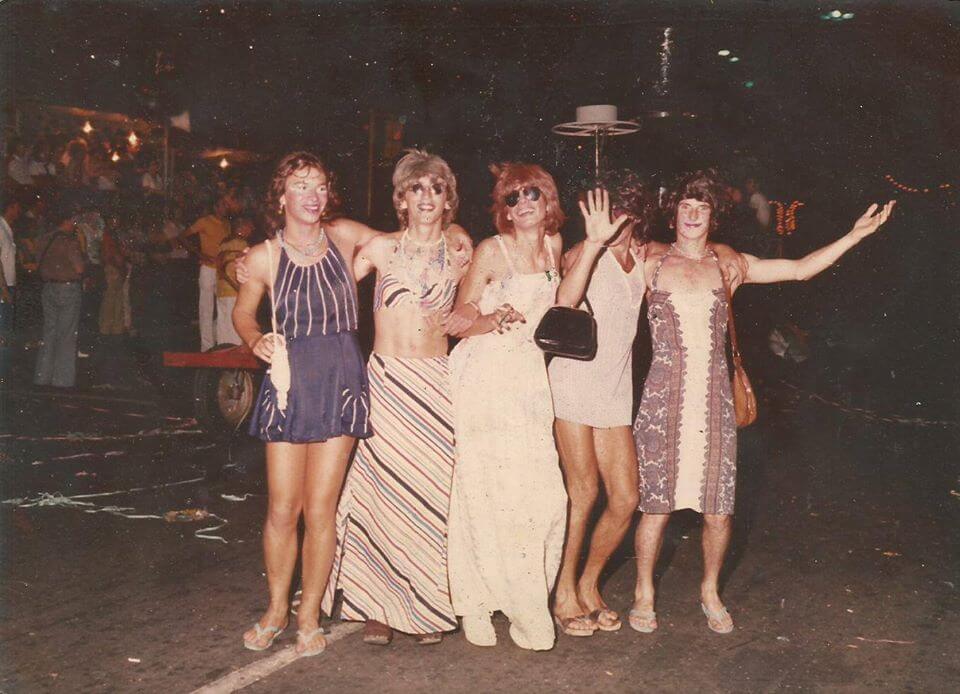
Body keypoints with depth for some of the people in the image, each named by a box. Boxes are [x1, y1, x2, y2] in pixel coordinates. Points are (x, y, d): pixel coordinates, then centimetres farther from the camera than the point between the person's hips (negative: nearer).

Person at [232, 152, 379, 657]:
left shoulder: (346, 236, -1)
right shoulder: (264, 256, -3)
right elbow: (243, 311, 13)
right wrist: (255, 342, -8)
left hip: (341, 382, 0)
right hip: (288, 383, 0)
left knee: (320, 510, 2)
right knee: (282, 510, 4)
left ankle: (309, 615, 19)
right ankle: (276, 609, 25)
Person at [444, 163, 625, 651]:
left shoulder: (553, 244, 11)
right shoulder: (492, 250, -7)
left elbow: (563, 302, 2)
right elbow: (460, 318, -5)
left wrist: (593, 244, -1)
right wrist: (493, 319, -26)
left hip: (528, 375, 6)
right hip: (483, 377, -5)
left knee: (541, 492, 1)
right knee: (489, 490, -6)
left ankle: (524, 603, 19)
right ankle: (476, 607, 10)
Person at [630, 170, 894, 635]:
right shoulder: (651, 265, 3)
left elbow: (800, 269, 15)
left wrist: (856, 234, 11)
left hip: (715, 402, 3)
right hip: (664, 400, -2)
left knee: (718, 511, 5)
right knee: (656, 504, 2)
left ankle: (710, 592, 29)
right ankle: (644, 592, 24)